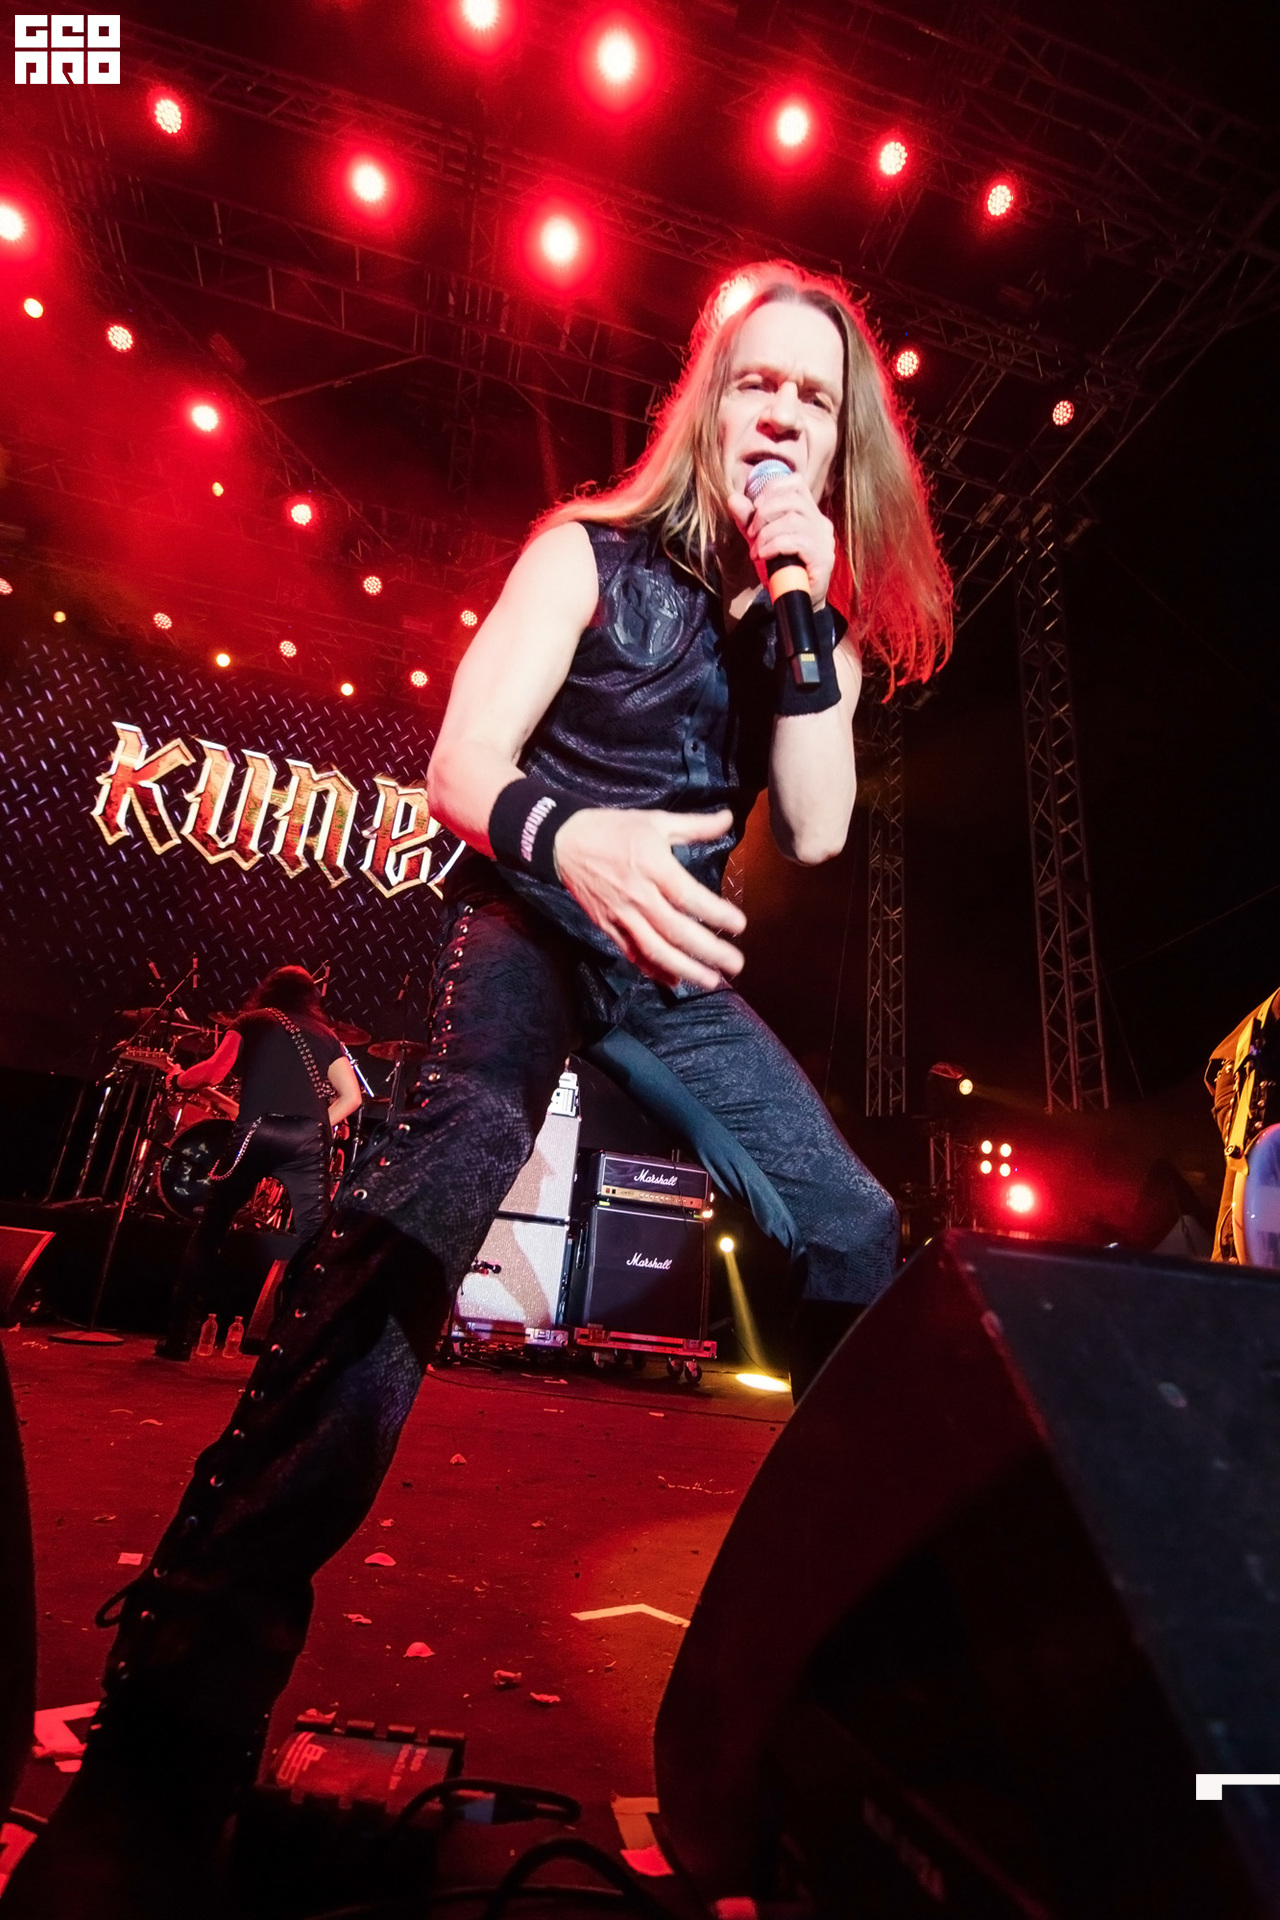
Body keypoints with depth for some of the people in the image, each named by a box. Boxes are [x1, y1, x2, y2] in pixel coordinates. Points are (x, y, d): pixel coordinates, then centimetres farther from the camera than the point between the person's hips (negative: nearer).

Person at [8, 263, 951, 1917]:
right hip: (532, 916, -5)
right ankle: (174, 1729, -24)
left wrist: (806, 619, -9)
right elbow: (460, 763, -10)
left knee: (854, 1234, 2)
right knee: (440, 1177, -34)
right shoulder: (593, 552, 1)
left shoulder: (819, 611, 13)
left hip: (674, 964, 5)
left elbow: (817, 833, 0)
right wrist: (566, 837, -33)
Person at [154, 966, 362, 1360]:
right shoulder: (325, 1035, 25)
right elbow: (351, 1096, 14)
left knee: (208, 1233, 15)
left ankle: (178, 1338, 19)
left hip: (257, 1132, -1)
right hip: (308, 1139, 1)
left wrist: (178, 1079, 26)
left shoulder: (252, 1022, 20)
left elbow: (213, 1072, 7)